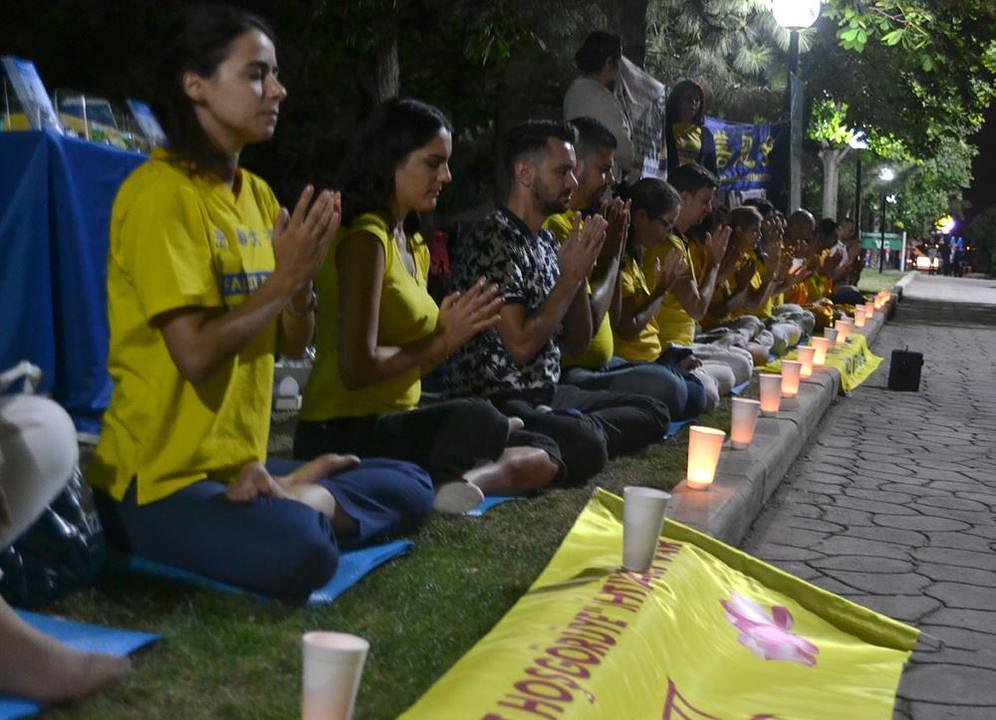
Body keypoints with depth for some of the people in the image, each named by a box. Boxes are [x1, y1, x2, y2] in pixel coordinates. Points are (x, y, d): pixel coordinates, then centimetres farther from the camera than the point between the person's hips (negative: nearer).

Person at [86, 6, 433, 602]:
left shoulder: (257, 195, 11)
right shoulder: (160, 191, -14)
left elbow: (293, 345, 10)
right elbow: (196, 355, -21)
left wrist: (304, 276, -9)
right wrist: (282, 279, -13)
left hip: (241, 464, 9)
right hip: (159, 478, -9)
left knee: (412, 490, 9)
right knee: (303, 553, -35)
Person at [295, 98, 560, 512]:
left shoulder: (414, 245, 18)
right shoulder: (365, 240, -12)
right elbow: (358, 367, -21)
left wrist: (453, 331, 0)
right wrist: (442, 341, -10)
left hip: (390, 425, 10)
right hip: (344, 436, -10)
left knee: (541, 457, 5)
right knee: (477, 420, -35)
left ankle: (455, 481, -19)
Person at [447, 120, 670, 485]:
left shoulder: (545, 242, 15)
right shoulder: (493, 240, -14)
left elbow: (578, 343, 15)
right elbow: (521, 346, -19)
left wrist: (580, 271, 0)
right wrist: (571, 275, -10)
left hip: (548, 393, 10)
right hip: (499, 401, -10)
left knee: (653, 413, 9)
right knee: (584, 447, -36)